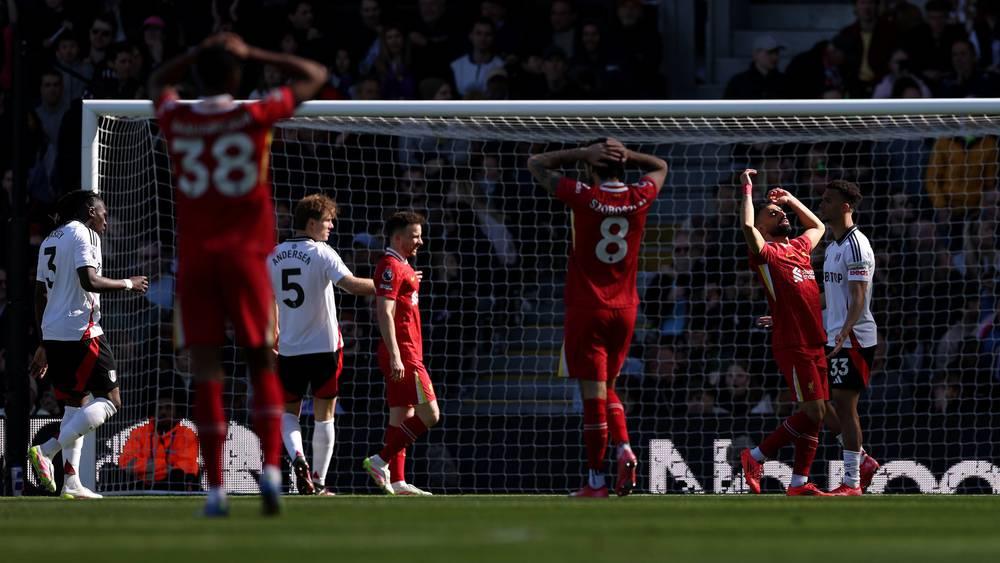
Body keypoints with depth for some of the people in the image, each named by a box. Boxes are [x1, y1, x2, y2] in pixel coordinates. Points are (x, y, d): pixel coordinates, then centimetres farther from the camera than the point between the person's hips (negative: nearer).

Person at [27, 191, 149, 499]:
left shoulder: (50, 240, 21)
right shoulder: (83, 234, -6)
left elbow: (40, 294, 22)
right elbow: (89, 281, -20)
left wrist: (44, 346, 25)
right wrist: (128, 284, -5)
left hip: (52, 333, 9)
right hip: (80, 331, -9)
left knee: (74, 403, 15)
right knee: (110, 400, -6)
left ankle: (71, 482, 7)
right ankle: (46, 451, -20)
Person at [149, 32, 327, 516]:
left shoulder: (176, 121, 2)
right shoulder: (254, 116, -3)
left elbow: (158, 82, 28)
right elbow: (314, 76, 11)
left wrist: (199, 54, 20)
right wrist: (252, 55, 12)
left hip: (194, 258, 1)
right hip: (245, 255, -1)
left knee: (206, 372, 0)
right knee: (262, 363, 7)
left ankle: (215, 489, -6)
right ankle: (270, 468, -12)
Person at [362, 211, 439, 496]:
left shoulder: (403, 266, 20)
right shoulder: (391, 267, -12)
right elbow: (384, 314, -20)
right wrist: (395, 355, -25)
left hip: (406, 354, 10)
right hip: (402, 354, -10)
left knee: (402, 415, 8)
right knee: (429, 414, -12)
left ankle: (397, 482, 7)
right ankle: (380, 461, -9)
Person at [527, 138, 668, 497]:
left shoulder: (583, 198, -12)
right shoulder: (639, 199, -1)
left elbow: (536, 164, 1)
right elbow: (660, 167, 22)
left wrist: (583, 153, -4)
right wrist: (626, 154, 6)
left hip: (586, 309, -4)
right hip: (625, 309, 4)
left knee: (593, 393, -3)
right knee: (607, 387, 19)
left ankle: (596, 481, -1)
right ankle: (624, 449, -3)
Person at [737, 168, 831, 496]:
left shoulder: (799, 247, 17)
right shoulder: (766, 253, -5)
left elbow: (817, 227, 38)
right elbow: (747, 227, -25)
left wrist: (790, 199, 28)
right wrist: (747, 191, -13)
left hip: (815, 344, 8)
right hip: (792, 346, -8)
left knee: (815, 414, 6)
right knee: (813, 412, -13)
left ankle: (799, 483, 11)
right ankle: (756, 457, -1)